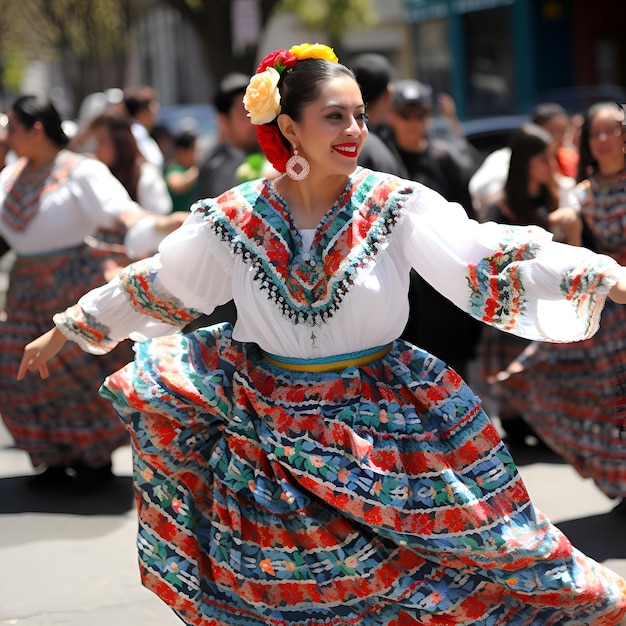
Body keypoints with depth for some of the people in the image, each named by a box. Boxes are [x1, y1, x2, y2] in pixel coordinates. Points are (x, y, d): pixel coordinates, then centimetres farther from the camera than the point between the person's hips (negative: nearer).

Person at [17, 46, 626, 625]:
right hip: (265, 425, 1)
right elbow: (151, 285, 8)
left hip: (381, 423, -1)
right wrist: (63, 331, 15)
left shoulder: (396, 205, -9)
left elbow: (488, 255, -18)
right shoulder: (233, 218, -4)